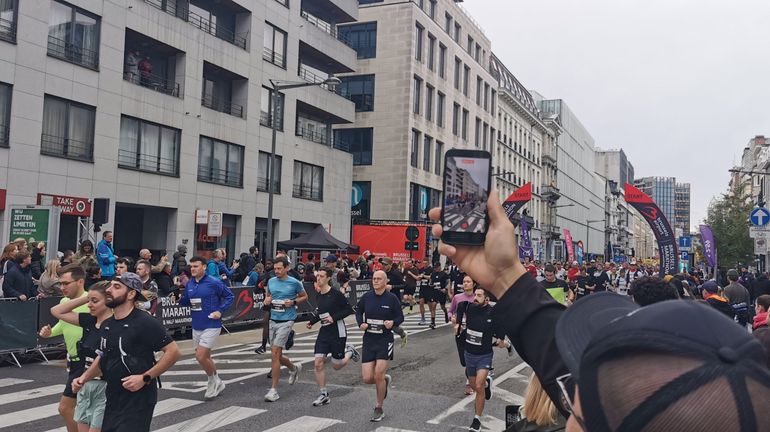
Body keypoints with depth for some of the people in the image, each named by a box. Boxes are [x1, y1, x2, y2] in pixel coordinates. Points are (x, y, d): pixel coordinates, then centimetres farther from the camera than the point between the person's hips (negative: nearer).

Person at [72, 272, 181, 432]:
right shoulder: (106, 324, 7)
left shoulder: (144, 322, -17)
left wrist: (145, 378, -22)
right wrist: (84, 378, 6)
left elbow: (174, 352, -18)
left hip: (138, 401, -7)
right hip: (113, 399, 8)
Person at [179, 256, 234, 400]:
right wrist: (179, 298, -8)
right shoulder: (189, 284, 5)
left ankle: (213, 381, 12)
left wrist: (220, 311, -15)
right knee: (205, 357, 16)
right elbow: (185, 302, 14)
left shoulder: (214, 282, -12)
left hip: (211, 325, -7)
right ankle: (217, 383, 35)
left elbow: (230, 296, -5)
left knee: (201, 356, -13)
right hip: (196, 326, 7)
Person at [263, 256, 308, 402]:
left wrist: (293, 302, -11)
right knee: (276, 355, 13)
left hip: (286, 321, -6)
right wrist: (267, 300, -2)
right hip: (273, 320, 6)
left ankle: (274, 390, -5)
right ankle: (294, 368, 44)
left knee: (275, 353, -13)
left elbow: (304, 296, 7)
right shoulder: (271, 281, 6)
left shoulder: (294, 283, -7)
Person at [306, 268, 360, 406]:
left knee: (336, 366, 4)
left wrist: (334, 317, -21)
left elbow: (349, 309, -13)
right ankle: (324, 395, 8)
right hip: (324, 332, 6)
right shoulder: (319, 295, 6)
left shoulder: (336, 294, -15)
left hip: (338, 333, -6)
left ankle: (349, 352, 35)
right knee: (318, 363, -4)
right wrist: (312, 321, 7)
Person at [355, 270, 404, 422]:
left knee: (378, 375, -8)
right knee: (367, 378, -2)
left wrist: (393, 322, -19)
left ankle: (379, 409, 13)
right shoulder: (366, 296, -1)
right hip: (369, 339, 3)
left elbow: (400, 317, 2)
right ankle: (385, 379, 34)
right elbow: (358, 310, 17)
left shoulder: (392, 298, -7)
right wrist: (360, 323, -1)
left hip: (385, 340, -3)